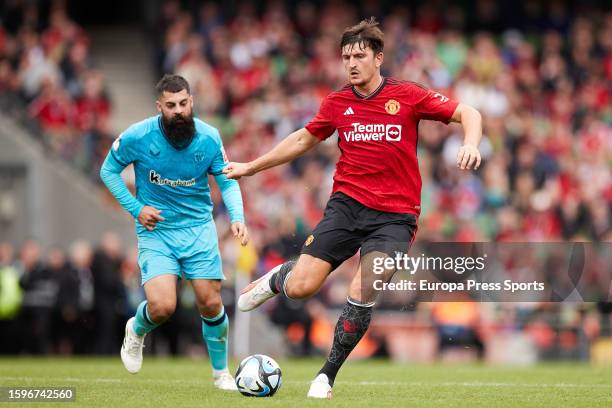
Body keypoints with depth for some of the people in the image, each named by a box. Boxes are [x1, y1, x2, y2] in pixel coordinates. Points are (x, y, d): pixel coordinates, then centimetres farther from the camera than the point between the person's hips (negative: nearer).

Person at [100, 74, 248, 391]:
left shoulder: (209, 138, -8)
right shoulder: (138, 137, -13)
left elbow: (227, 181, 4)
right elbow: (108, 170, 3)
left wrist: (237, 217, -14)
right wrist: (136, 208, -6)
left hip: (199, 229, 2)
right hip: (156, 231, -2)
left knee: (211, 305, -3)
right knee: (162, 307, -18)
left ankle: (221, 373, 20)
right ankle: (136, 331, 19)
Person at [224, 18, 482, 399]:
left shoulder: (407, 96, -3)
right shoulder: (337, 103, 7)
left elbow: (468, 113, -1)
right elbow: (303, 140, 22)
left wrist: (471, 144, -22)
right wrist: (250, 167, 26)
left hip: (394, 216, -2)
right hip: (347, 205, 2)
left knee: (362, 292, -21)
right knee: (300, 287, -10)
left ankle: (327, 375, -2)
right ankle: (277, 278, 29)